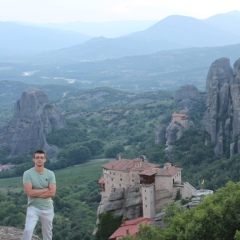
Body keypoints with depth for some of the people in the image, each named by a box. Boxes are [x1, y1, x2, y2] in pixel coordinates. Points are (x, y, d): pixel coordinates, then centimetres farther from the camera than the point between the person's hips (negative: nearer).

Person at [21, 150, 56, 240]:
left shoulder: (50, 174, -1)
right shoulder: (28, 173, -8)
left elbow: (52, 193, -10)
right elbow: (29, 192, -19)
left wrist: (36, 193, -13)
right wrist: (46, 190, -11)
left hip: (48, 209, 3)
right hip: (33, 208, -3)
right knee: (28, 230, -22)